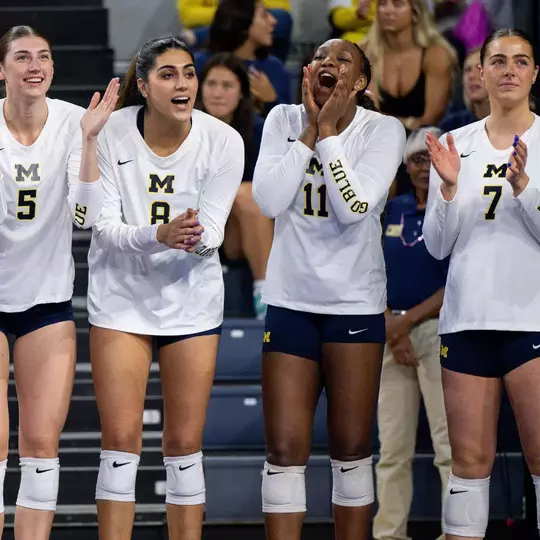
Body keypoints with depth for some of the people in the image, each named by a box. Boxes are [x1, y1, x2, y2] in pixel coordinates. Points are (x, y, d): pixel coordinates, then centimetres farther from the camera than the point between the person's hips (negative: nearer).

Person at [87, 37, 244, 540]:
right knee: (120, 440, -3)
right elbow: (105, 226, -13)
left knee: (184, 444, 5)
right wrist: (158, 236, -31)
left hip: (192, 301, 1)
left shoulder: (223, 141, -12)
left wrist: (193, 235, -35)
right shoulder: (111, 133, -13)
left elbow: (212, 231, -11)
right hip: (121, 296, -1)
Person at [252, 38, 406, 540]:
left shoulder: (383, 130, -6)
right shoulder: (283, 120, 1)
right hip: (291, 300, 2)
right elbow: (269, 200, -12)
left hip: (355, 304, -1)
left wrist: (328, 132, -16)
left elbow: (355, 207, -20)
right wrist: (310, 130, -13)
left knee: (351, 447, 3)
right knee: (284, 448, -1)